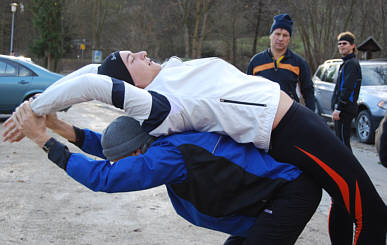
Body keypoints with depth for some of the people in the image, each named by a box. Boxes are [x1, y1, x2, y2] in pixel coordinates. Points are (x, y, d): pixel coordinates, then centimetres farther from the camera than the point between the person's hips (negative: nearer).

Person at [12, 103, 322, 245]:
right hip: (277, 191, 10)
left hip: (293, 193, -10)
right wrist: (61, 127, 6)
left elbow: (103, 176, -26)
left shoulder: (169, 156, -26)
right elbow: (117, 149, 14)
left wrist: (44, 139, -20)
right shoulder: (169, 143, 3)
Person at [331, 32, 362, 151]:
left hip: (345, 109, -10)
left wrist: (338, 109, -23)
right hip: (342, 109, 10)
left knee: (343, 141, -10)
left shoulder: (351, 63, -13)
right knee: (340, 140, 15)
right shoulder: (346, 63, 20)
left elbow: (347, 89, -21)